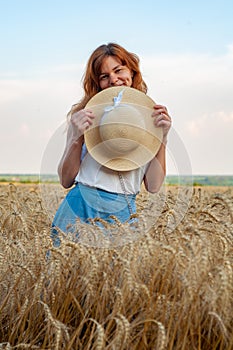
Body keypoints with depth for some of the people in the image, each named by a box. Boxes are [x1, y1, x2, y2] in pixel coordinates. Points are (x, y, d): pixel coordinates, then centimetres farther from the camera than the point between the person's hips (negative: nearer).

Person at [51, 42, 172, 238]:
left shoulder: (150, 117, 5)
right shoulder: (85, 115, 1)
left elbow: (153, 187, 0)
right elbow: (66, 181, 0)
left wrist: (163, 137, -7)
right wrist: (77, 138, -14)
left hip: (125, 214, 1)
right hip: (82, 208, -1)